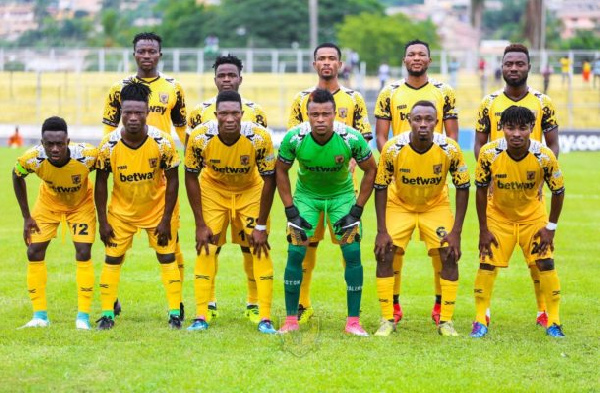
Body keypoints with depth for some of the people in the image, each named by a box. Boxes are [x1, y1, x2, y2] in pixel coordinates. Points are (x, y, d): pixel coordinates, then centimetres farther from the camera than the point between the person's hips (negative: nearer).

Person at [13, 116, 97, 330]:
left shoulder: (86, 155, -37)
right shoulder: (32, 159, -33)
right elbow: (17, 176, -8)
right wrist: (26, 217, -7)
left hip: (81, 203, -2)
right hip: (48, 202, 2)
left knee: (83, 253, -12)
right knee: (34, 252, -4)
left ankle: (83, 316, -1)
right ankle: (40, 315, 8)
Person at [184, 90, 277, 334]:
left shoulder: (259, 138, -30)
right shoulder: (200, 137, -28)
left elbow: (269, 179, -17)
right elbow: (191, 177, -13)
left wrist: (261, 226, -16)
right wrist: (200, 224, -14)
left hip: (251, 191, 0)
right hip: (213, 189, 1)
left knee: (260, 249, -9)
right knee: (206, 249, -8)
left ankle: (265, 319, -3)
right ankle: (201, 317, 0)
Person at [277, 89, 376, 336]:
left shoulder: (351, 138, -27)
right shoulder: (294, 138, -25)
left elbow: (371, 170, -10)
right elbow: (281, 171, -6)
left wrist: (356, 211, -12)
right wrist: (291, 212, -10)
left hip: (342, 195, 0)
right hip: (306, 195, 0)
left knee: (352, 254, -11)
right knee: (295, 254, -9)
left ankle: (353, 322, -3)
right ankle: (291, 320, 3)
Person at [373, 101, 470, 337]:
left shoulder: (450, 149, -24)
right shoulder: (392, 149, -26)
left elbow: (462, 188, -13)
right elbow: (380, 188, -14)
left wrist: (456, 231, -17)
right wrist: (382, 231, -17)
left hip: (436, 205, 0)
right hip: (399, 205, 0)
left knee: (450, 257, -12)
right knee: (384, 254, -13)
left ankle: (446, 321, 2)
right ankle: (387, 320, 0)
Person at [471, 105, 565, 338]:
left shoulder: (545, 157, -25)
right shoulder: (489, 153, -25)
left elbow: (558, 192, -10)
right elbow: (481, 190, -12)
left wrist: (551, 227, -9)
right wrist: (484, 229, -10)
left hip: (533, 216, 0)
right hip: (498, 216, 0)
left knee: (546, 264, -7)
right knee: (487, 264, -6)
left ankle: (553, 322, 6)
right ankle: (481, 321, 8)